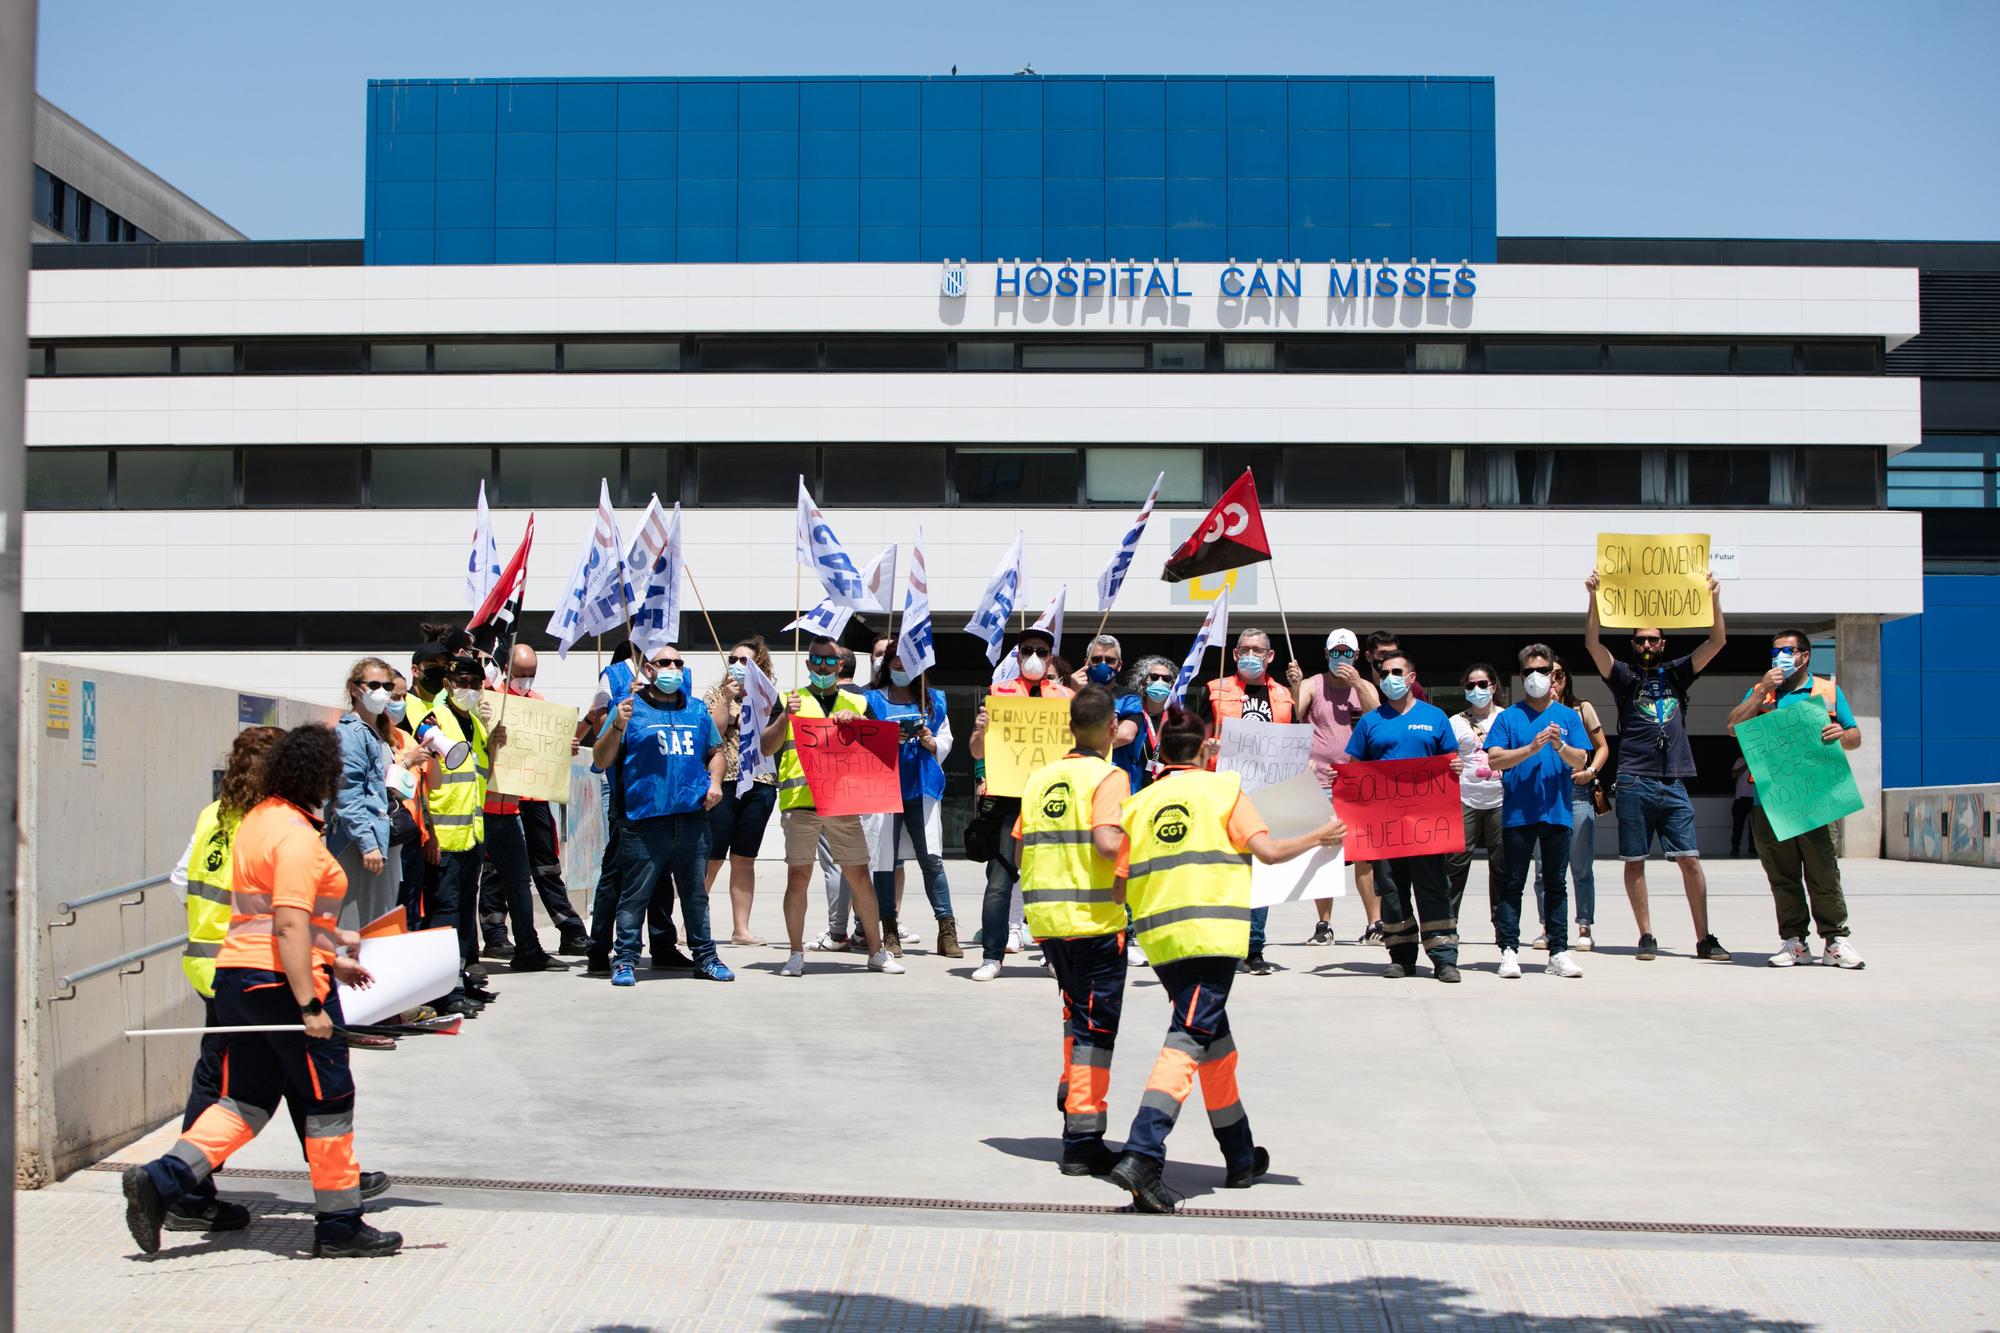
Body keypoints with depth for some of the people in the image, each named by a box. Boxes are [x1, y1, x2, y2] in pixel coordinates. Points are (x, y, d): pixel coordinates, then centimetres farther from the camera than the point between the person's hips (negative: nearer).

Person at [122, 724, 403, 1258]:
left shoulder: (259, 818, 14)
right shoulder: (296, 834, -16)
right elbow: (289, 926, -23)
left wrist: (332, 957, 30)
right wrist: (310, 1004, -25)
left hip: (237, 973, 9)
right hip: (283, 981, -9)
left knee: (244, 1101, 14)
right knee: (329, 1100, 3)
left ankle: (159, 1180, -1)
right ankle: (339, 1226, 11)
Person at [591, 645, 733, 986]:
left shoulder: (698, 710, 17)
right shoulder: (630, 708, 3)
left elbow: (715, 751, 28)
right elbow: (600, 760, -1)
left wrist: (715, 781, 9)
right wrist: (617, 726, -17)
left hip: (692, 818, 4)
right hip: (643, 818, -4)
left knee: (696, 893, 11)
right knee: (635, 895, -2)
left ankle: (705, 956, 20)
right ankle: (625, 959, 6)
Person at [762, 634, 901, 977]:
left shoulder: (857, 704, 16)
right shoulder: (790, 700, 10)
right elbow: (766, 747, 2)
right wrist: (785, 716, -13)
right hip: (799, 802, -2)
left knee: (860, 877, 3)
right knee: (798, 877, -3)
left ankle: (876, 951, 11)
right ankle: (796, 954, 6)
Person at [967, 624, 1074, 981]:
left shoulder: (1066, 696, 13)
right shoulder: (998, 692, 8)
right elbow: (977, 752, 6)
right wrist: (982, 730, -15)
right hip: (1009, 796, -2)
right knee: (1000, 879, -6)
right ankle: (992, 956, -2)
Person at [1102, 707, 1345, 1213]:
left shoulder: (1138, 803, 12)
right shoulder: (1222, 788, 3)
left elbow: (1119, 882, 7)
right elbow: (1267, 850, -5)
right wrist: (1320, 837, 10)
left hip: (1157, 935, 5)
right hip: (1211, 933, -5)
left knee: (1214, 1039, 19)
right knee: (1187, 1041, -10)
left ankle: (1241, 1159, 31)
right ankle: (1141, 1155, -26)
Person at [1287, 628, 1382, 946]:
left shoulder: (1365, 687, 12)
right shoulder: (1312, 685, 7)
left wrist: (1357, 684, -14)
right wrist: (1294, 686, -24)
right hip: (1319, 781, -1)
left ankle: (1375, 922, 4)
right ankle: (1324, 925, 9)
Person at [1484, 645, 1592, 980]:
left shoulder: (1568, 716, 9)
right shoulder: (1509, 717, 4)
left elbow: (1580, 761, 2)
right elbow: (1494, 759, -6)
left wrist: (1560, 746, -17)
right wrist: (1532, 748, -18)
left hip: (1557, 812, 2)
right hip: (1518, 813, -2)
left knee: (1556, 884, 7)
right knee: (1512, 883, -1)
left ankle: (1558, 952, 11)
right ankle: (1509, 950, 1)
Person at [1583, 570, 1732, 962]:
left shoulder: (1677, 673, 14)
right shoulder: (1624, 677, 8)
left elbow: (1717, 642, 7)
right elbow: (1593, 644, -6)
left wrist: (1714, 598, -6)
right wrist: (1593, 598, -17)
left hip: (1674, 784, 1)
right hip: (1634, 784, -1)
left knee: (1690, 859, -3)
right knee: (1634, 861, 1)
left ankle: (1704, 939, 2)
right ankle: (1646, 936, 9)